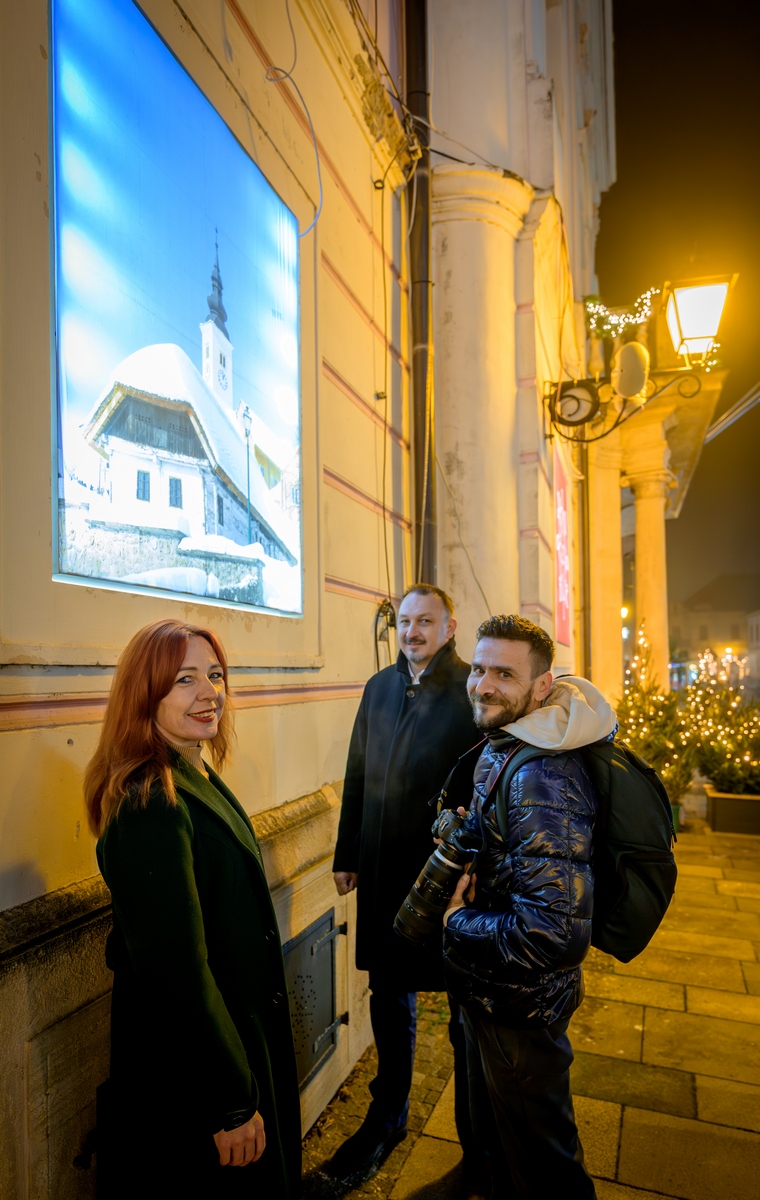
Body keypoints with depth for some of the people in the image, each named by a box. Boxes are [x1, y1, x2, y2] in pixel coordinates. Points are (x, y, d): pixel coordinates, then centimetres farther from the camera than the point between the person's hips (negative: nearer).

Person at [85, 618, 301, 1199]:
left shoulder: (197, 779, 1)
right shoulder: (150, 807, -29)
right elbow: (178, 972, -28)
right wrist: (233, 1104, -20)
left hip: (239, 1035, 9)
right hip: (191, 1068, -9)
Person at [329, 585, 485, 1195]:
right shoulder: (380, 687, 5)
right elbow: (358, 774, 9)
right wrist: (347, 854, 10)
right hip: (385, 874, 5)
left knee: (468, 1010, 13)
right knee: (391, 998, 20)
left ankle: (478, 1138, 35)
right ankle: (388, 1116, 43)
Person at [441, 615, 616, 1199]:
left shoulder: (541, 779, -32)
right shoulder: (500, 747, -1)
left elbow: (554, 932, -36)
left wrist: (457, 923, -21)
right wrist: (466, 849, -5)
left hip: (520, 1006, -9)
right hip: (490, 994, 9)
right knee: (495, 1131, 31)